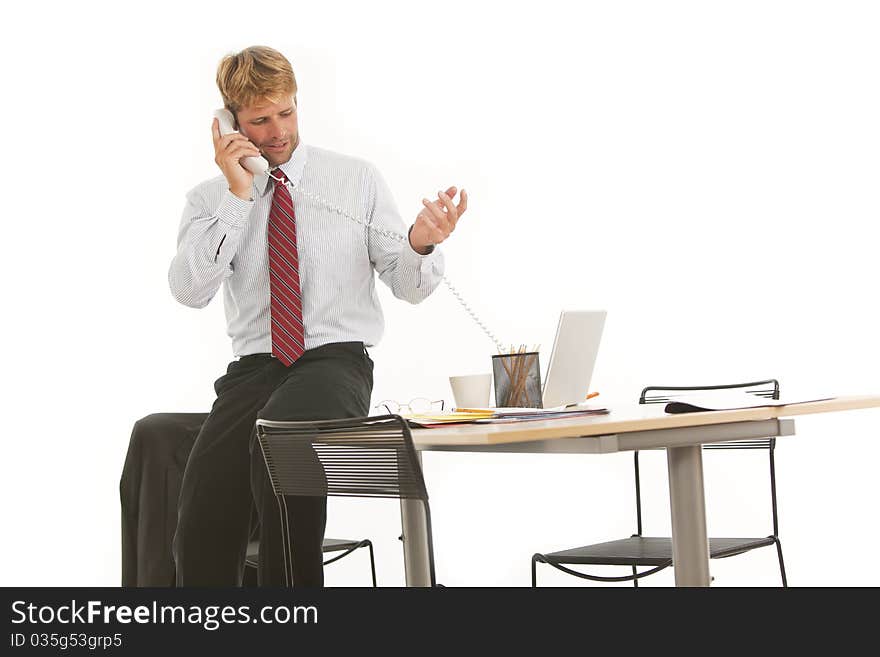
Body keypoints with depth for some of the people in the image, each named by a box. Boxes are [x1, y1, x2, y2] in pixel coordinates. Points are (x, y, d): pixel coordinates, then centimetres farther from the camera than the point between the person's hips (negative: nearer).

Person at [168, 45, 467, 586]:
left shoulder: (359, 180, 8)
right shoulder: (211, 200, 11)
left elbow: (410, 286, 5)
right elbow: (189, 289, -6)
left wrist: (421, 243, -19)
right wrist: (238, 195, -10)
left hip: (337, 360, -2)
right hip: (254, 366, 2)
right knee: (202, 526, -19)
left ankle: (290, 581, -23)